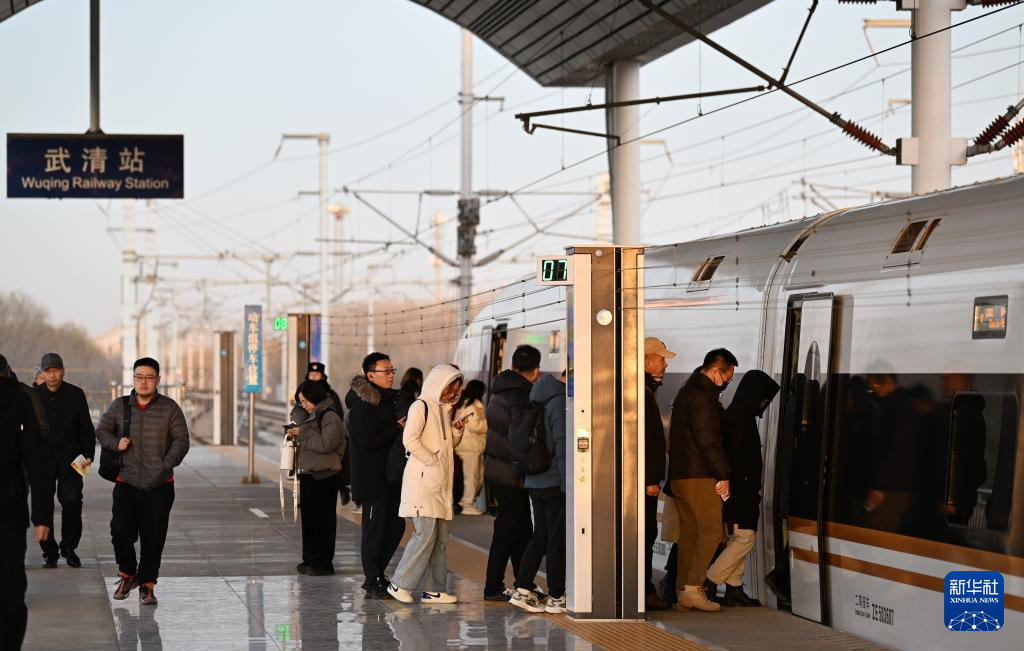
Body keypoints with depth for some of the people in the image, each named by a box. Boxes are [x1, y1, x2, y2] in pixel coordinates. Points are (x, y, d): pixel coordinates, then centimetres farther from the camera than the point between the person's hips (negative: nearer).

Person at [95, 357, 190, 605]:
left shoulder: (169, 408, 1)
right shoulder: (119, 406, 7)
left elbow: (181, 440, 0)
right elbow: (101, 430, 16)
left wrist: (165, 465, -12)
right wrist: (115, 443, -5)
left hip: (159, 486, -1)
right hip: (127, 483, 1)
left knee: (153, 538, 0)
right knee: (120, 531, -10)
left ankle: (147, 585, 14)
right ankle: (127, 574, 15)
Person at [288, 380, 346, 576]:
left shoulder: (330, 417, -11)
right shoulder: (311, 416, 16)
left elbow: (325, 444, -20)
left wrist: (303, 433, -15)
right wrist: (295, 435, 4)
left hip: (324, 474, -9)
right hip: (308, 472, 9)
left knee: (322, 518, -4)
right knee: (309, 516, 10)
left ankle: (323, 561, -1)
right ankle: (310, 559, 15)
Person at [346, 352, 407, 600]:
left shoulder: (390, 399, 15)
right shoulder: (362, 405, -14)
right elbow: (367, 440, -23)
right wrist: (398, 427, -18)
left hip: (391, 476, 9)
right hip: (372, 479, -9)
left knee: (396, 526, 12)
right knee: (374, 530, -4)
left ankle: (376, 575, 24)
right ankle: (373, 584, 3)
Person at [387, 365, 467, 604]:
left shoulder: (444, 409, 18)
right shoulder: (421, 406, -8)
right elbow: (410, 439, -19)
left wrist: (457, 431, 7)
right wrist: (431, 460, -15)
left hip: (440, 483, 9)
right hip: (423, 479, -9)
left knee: (440, 538, 6)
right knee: (426, 533, -14)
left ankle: (434, 589, 8)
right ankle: (399, 584, -7)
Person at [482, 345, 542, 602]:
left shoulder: (499, 393, 10)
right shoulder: (520, 397, -20)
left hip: (496, 470, 9)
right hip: (512, 475, -9)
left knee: (523, 531, 16)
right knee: (507, 531, -1)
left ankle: (523, 584, 22)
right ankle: (493, 588, 4)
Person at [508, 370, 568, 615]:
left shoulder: (540, 397, 12)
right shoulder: (561, 402, -16)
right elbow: (562, 447, -19)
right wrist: (568, 485, -18)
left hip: (535, 482, 9)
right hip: (555, 484, -9)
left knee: (540, 537, 14)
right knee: (558, 540, 0)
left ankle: (523, 591, 10)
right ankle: (556, 598, 6)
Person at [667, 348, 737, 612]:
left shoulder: (686, 392, 21)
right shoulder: (702, 397, -13)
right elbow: (709, 441, -18)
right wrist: (722, 475, -15)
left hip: (679, 475, 10)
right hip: (699, 476, -10)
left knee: (690, 534, 10)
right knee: (711, 531, -10)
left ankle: (684, 593, 10)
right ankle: (693, 589, -14)